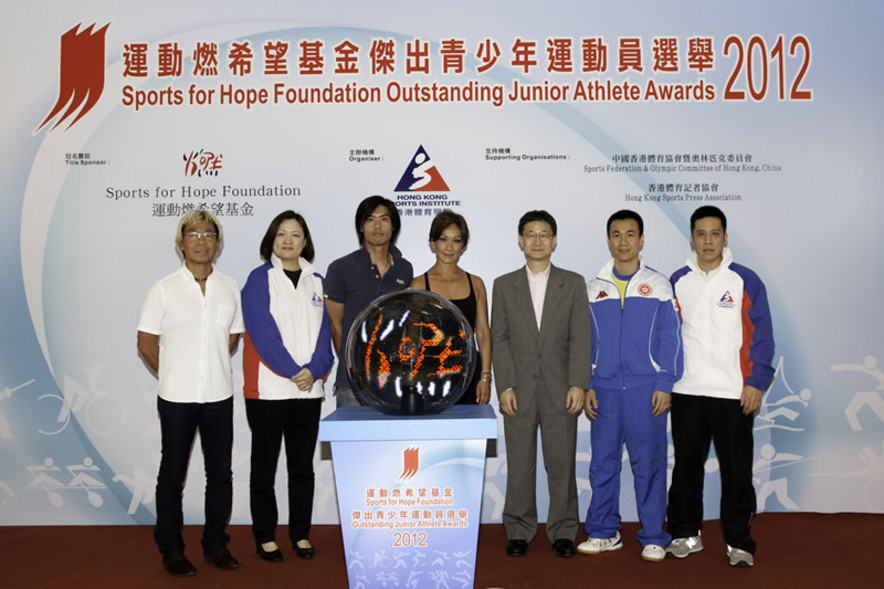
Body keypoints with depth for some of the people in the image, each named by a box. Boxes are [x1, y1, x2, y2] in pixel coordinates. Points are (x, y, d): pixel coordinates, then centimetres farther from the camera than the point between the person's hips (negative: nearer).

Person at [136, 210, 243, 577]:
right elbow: (146, 343, 0)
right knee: (173, 474, 7)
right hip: (177, 396, -2)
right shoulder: (164, 289, -3)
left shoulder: (230, 288, 5)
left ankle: (215, 544, 24)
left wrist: (214, 369, 9)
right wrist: (173, 376, 3)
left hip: (219, 396, 3)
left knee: (220, 473, 9)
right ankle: (171, 550, 21)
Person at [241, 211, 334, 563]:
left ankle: (301, 534, 23)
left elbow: (324, 332, 5)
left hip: (309, 389, 4)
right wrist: (293, 372, -16)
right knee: (264, 465, 7)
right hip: (268, 388, -3)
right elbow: (264, 332, -11)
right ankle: (265, 536, 19)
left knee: (303, 465, 11)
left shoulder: (317, 281, 10)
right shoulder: (259, 279, -2)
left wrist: (314, 370, -11)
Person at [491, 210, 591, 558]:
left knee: (562, 464, 5)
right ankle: (519, 531, 20)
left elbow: (580, 338, 1)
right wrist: (504, 387, -5)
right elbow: (499, 340, 4)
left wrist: (578, 384, -8)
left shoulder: (573, 284, 7)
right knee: (520, 465, 7)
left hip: (560, 391, 0)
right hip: (519, 391, 0)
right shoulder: (504, 285, 8)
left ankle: (563, 531, 20)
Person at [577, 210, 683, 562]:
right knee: (602, 462, 7)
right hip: (604, 389, 2)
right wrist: (586, 385, 4)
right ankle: (604, 532, 20)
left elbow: (670, 338, 1)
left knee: (649, 464, 2)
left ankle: (654, 537, 15)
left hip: (646, 389, -2)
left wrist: (665, 384, -6)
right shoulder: (594, 289, 10)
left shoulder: (658, 285, 3)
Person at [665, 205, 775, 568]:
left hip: (734, 392, -2)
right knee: (686, 466, 10)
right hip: (686, 391, 3)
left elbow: (761, 335, -1)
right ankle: (686, 534, 23)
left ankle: (739, 542, 17)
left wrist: (756, 382, -7)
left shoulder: (745, 280, 0)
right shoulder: (677, 282, 8)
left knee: (736, 470, 4)